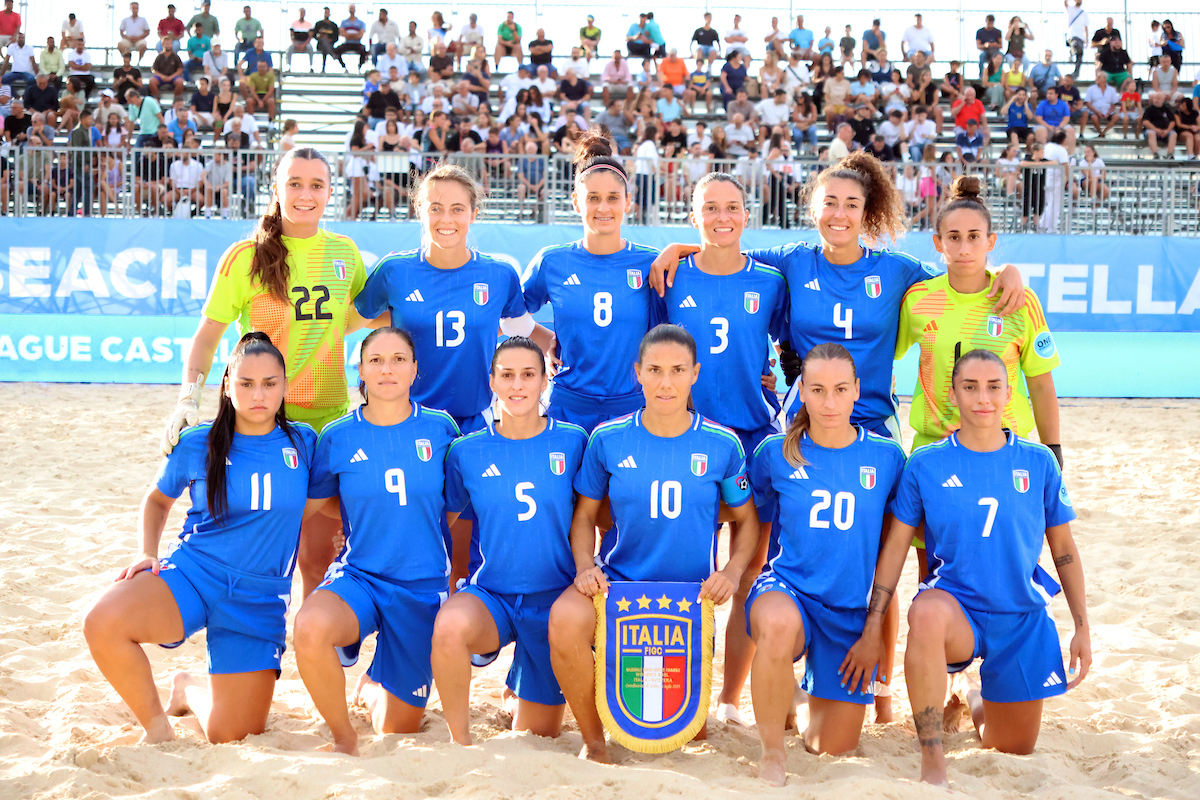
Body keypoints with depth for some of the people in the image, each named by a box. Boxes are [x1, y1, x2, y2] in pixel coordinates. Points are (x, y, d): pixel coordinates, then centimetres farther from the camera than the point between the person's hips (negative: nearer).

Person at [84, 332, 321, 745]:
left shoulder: (303, 443, 1)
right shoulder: (196, 444, 0)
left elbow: (313, 510, 19)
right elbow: (157, 499, 18)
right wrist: (147, 553, 2)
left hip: (261, 597, 1)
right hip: (193, 572, -1)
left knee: (231, 738, -4)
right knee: (103, 623, -33)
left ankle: (189, 690, 33)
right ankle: (155, 720, -6)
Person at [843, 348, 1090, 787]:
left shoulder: (1038, 462, -2)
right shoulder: (925, 464, -5)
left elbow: (1064, 549, 7)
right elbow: (894, 548, -3)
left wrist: (1082, 627, 6)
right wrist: (871, 632, -7)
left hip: (1022, 618, 2)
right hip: (956, 603, -2)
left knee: (1014, 750, 11)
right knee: (926, 611, -40)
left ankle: (970, 695, 46)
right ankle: (932, 762, -29)